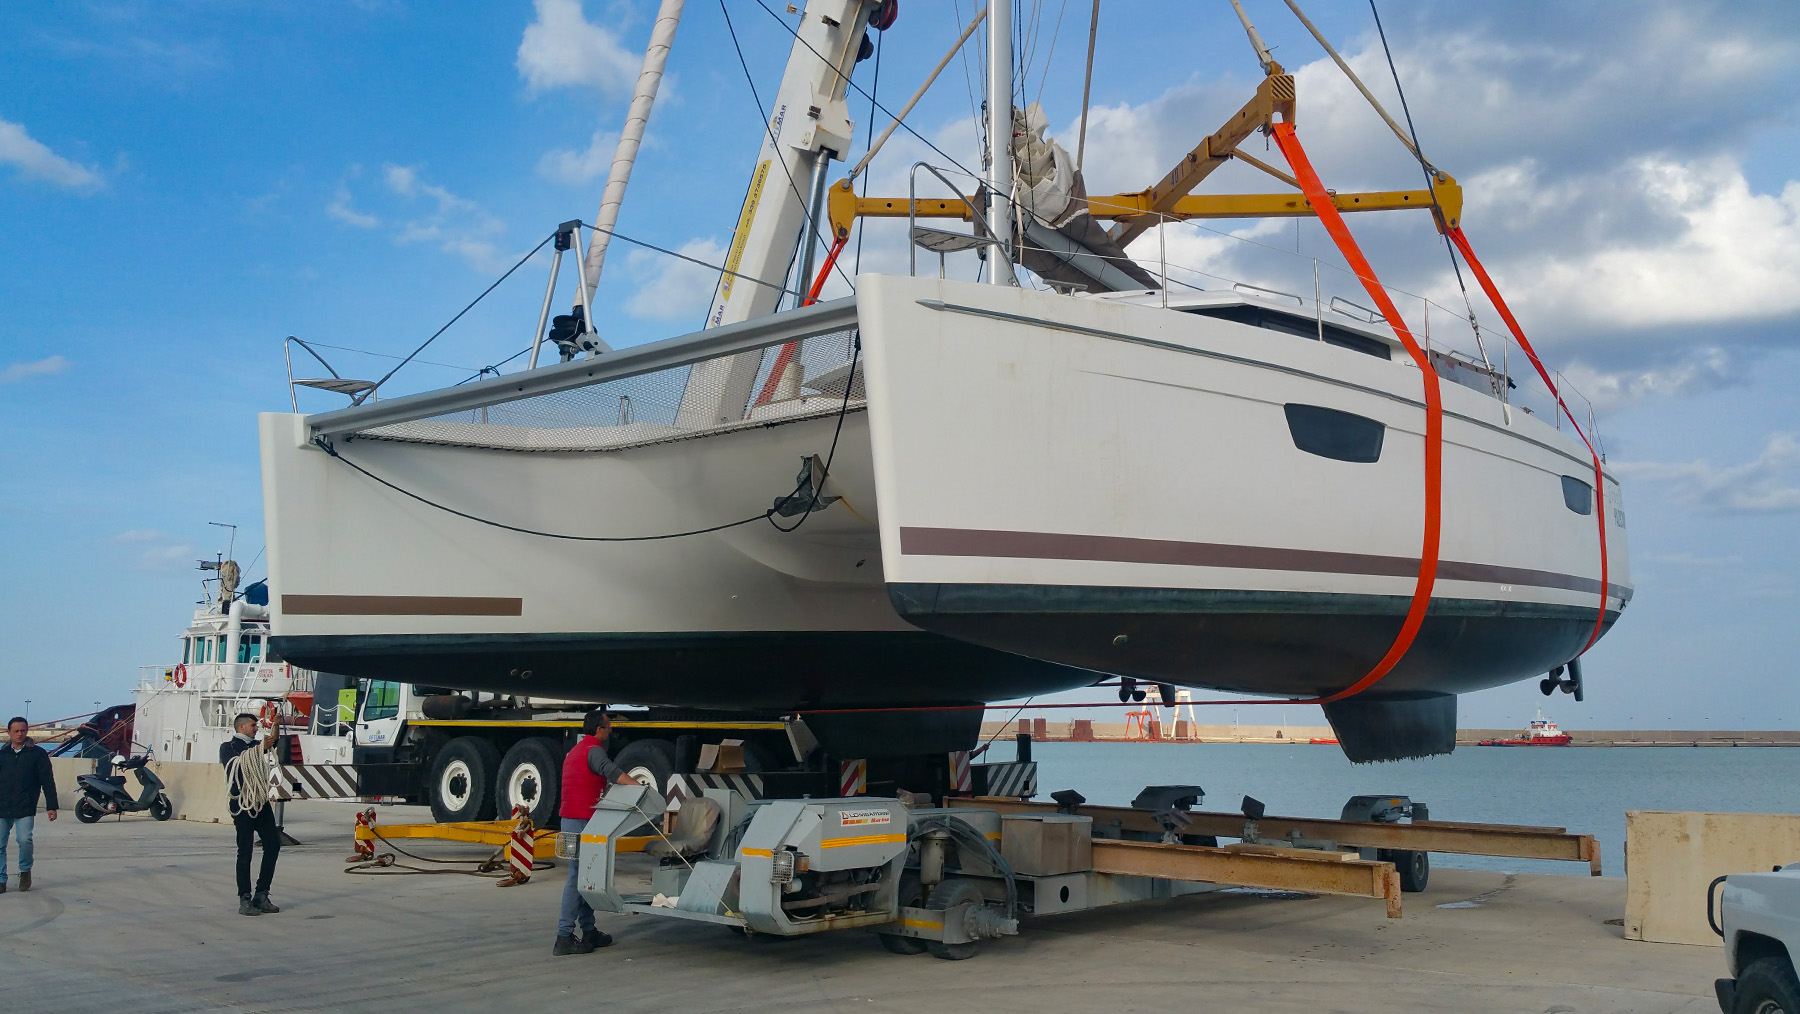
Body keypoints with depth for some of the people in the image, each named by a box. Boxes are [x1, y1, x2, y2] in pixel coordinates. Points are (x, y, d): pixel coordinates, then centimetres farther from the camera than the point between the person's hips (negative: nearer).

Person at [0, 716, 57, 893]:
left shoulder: (37, 753, 3)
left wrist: (51, 806, -3)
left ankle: (25, 870, 9)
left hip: (25, 808, -3)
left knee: (24, 840, -16)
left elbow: (47, 781, 2)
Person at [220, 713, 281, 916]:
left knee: (273, 844, 1)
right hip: (242, 803, -6)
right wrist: (259, 749, -22)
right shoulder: (228, 747, 4)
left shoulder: (255, 745, 22)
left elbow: (273, 741, 3)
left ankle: (261, 896, 6)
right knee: (245, 850, -8)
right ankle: (245, 900, -6)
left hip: (261, 802, 7)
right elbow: (236, 764, -16)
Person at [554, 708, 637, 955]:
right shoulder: (594, 750, -12)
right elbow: (611, 771, -32)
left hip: (571, 819, 10)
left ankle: (589, 931, 19)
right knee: (577, 877, -9)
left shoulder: (576, 750, 20)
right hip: (582, 822, -10)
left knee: (583, 875, 14)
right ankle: (564, 938, -10)